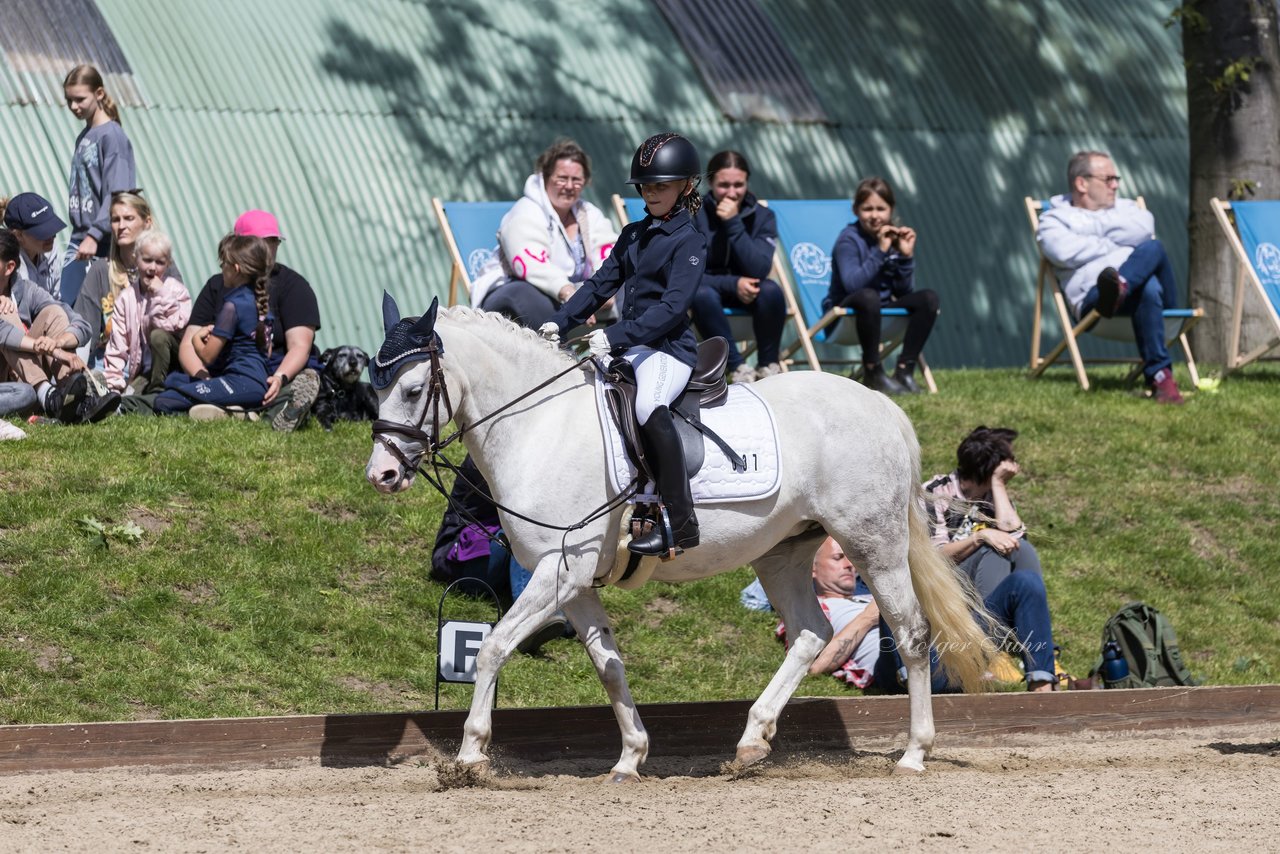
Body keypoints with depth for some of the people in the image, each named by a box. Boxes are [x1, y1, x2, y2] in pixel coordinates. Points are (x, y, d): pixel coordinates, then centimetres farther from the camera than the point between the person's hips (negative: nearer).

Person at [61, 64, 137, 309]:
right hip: (79, 241, 8)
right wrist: (79, 237, 13)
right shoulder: (83, 138, 15)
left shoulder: (112, 136, -9)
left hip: (103, 244, -7)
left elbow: (116, 195, -16)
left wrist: (94, 236, -22)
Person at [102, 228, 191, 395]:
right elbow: (117, 346, 1)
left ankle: (156, 390, -19)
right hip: (143, 371, 1)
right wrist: (112, 383, -7)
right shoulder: (126, 298, 3)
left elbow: (176, 325, -21)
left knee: (158, 336, -31)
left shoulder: (177, 291, -4)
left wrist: (161, 294, -20)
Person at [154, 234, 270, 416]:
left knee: (164, 402, -20)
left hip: (241, 383, -10)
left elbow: (207, 356, -12)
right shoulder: (260, 301, 14)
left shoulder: (232, 306, -14)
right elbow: (267, 351, 23)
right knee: (172, 380, 23)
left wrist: (197, 338, 12)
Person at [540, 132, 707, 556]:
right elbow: (600, 285, 17)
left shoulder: (689, 242, -7)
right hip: (628, 344, 9)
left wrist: (616, 336, -28)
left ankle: (681, 524, -36)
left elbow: (672, 307, -18)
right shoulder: (633, 236, 17)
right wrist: (560, 322, 1)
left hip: (669, 347, -9)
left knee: (649, 406, -36)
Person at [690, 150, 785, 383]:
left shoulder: (762, 216, -6)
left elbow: (759, 270, -21)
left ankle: (769, 365, -13)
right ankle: (739, 368, -26)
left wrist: (734, 224, -27)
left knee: (771, 291, -32)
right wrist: (733, 284, -29)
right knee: (702, 295, -37)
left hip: (745, 293, 2)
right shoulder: (693, 216, -12)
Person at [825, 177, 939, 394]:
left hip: (882, 309, 6)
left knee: (928, 299, -14)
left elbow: (904, 291, -1)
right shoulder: (849, 240, -13)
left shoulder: (896, 237, 3)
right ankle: (872, 371, -24)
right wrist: (880, 251, -29)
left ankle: (904, 370, -14)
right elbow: (852, 284, -29)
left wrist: (906, 256, -15)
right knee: (868, 296, -38)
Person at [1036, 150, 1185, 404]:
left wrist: (1094, 227, 7)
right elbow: (1065, 252, -5)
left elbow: (1143, 229, 7)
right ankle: (1159, 375, -53)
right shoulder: (1055, 219, 20)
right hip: (1094, 294, -4)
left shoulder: (1125, 207, 34)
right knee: (1148, 287, -40)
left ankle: (1119, 289, -65)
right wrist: (1112, 245, 5)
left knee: (1153, 248, -32)